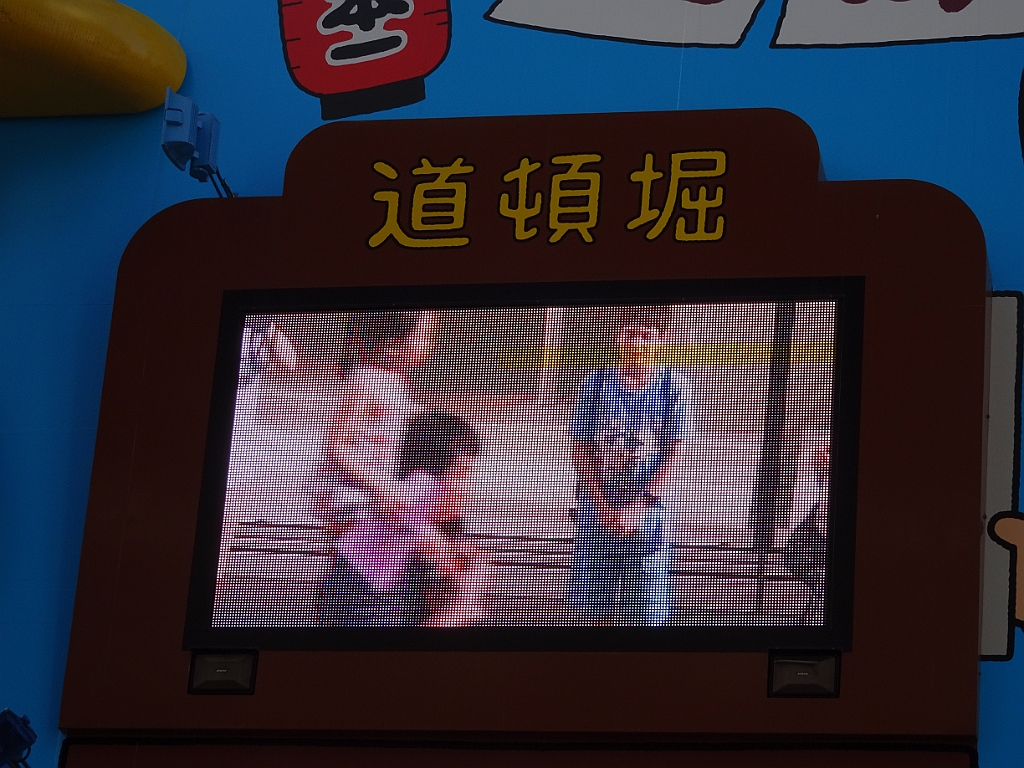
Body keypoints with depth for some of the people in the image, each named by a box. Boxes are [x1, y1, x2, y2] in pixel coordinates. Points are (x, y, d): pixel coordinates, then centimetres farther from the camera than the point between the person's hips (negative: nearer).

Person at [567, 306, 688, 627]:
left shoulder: (673, 385, 1)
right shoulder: (596, 383, 4)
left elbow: (672, 452, -2)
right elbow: (581, 449, 3)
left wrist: (638, 507, -11)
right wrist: (603, 507, -7)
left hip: (646, 514, -1)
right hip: (596, 509, 1)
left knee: (643, 617, -1)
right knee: (587, 613, 4)